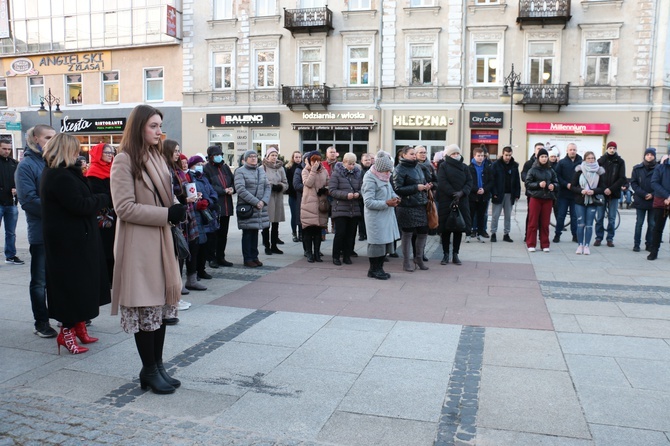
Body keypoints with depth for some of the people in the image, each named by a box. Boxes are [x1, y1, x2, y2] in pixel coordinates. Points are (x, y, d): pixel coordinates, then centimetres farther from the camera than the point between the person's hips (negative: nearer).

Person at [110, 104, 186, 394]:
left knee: (161, 303, 11)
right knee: (145, 307, 0)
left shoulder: (157, 157, 14)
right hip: (138, 243, -8)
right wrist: (167, 214, -18)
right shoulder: (124, 161, -9)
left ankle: (157, 365, 22)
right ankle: (149, 371, 13)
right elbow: (125, 208, -15)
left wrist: (177, 208, -1)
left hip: (161, 240, 8)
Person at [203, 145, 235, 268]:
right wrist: (224, 190, -16)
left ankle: (221, 257, 22)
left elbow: (233, 181, 15)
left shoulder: (225, 167, 14)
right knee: (213, 233, 2)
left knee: (223, 233, 12)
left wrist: (232, 189, -6)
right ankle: (212, 258, 12)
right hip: (213, 206, -6)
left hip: (226, 206, 6)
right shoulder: (206, 169, -6)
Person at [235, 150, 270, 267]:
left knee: (255, 232, 11)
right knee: (247, 233, -1)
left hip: (260, 207, 6)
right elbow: (240, 189, -15)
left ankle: (254, 257, 18)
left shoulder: (261, 171, 14)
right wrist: (255, 202, -17)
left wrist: (263, 201, -8)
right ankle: (247, 259, 7)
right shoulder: (240, 171, -5)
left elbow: (267, 187, 10)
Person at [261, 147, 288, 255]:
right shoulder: (263, 168, -4)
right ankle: (267, 246, 9)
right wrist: (271, 186, -16)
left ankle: (274, 245, 19)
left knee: (276, 223, 10)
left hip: (278, 198, 5)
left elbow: (286, 183, 12)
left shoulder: (280, 168, 11)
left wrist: (280, 186, -7)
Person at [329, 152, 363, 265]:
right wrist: (346, 195, -20)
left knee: (351, 234, 7)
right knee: (340, 233, -4)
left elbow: (362, 189, 13)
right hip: (340, 209, -4)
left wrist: (358, 194, -10)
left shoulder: (358, 174, 9)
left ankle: (347, 256, 18)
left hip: (355, 210, 4)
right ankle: (336, 256, 9)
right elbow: (332, 190, -10)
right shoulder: (336, 174, -3)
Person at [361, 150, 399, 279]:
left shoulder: (384, 177, 11)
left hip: (386, 216, 9)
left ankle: (379, 268, 24)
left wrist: (394, 197, 2)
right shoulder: (370, 179, -15)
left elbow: (390, 190, 25)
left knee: (386, 241, 11)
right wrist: (386, 203, -23)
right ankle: (374, 270, 14)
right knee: (377, 243, -2)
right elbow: (368, 202, -19)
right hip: (376, 217, -8)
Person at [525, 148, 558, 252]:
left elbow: (556, 183, 11)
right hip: (535, 198, -3)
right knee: (533, 222, 1)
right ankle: (531, 244, 7)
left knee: (545, 223, 7)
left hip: (548, 199, 3)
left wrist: (553, 186, -10)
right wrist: (538, 184, -18)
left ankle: (545, 245, 14)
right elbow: (527, 183, -4)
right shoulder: (533, 170, -1)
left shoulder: (551, 170, 7)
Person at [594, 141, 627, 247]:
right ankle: (599, 238, 9)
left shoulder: (620, 162, 4)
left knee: (612, 218, 4)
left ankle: (610, 238, 11)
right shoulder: (601, 160, 4)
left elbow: (622, 178, -2)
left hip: (614, 194, 0)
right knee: (599, 217, 2)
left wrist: (611, 189, -13)